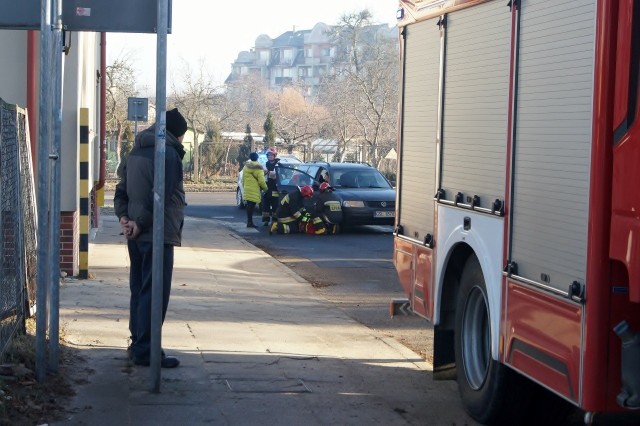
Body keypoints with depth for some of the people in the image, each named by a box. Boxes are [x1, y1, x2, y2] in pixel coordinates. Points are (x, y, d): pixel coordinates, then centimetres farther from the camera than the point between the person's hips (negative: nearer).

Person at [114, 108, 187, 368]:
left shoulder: (136, 152, 16)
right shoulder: (168, 153, -13)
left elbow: (122, 189, 14)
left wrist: (124, 216, 2)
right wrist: (140, 223, -15)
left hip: (137, 234, 9)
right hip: (157, 233, -9)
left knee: (139, 289, 15)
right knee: (154, 293, -5)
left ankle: (138, 344, 21)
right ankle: (145, 351, -5)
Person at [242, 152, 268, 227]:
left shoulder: (246, 166, 14)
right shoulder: (258, 168, -9)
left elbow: (243, 179, 20)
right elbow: (261, 181, -12)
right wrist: (265, 188, 1)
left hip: (246, 189, 7)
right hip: (254, 190, -7)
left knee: (249, 205, 11)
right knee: (252, 205, -7)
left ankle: (249, 222, 12)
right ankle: (250, 222, -8)